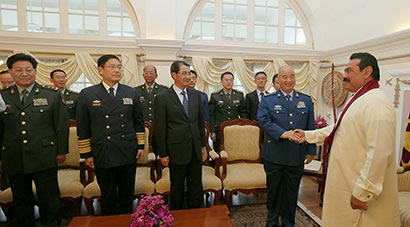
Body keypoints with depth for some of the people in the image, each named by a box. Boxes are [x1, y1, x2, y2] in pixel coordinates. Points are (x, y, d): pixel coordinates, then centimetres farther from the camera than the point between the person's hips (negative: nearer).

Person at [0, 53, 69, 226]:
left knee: (49, 200, 9)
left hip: (44, 159, -2)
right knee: (21, 202, 17)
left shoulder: (52, 95, -1)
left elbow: (62, 125, -1)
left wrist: (62, 151, -2)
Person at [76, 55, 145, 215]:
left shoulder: (132, 93, 5)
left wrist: (141, 145, 5)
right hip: (103, 157, -1)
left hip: (129, 154, 2)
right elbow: (82, 128, 1)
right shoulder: (87, 94, -1)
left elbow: (139, 121, 9)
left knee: (127, 198, 15)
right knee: (108, 200, 15)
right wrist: (86, 154, 0)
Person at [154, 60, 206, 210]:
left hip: (195, 150, 4)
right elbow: (160, 128, -7)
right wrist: (163, 154, -6)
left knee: (196, 187, 15)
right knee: (177, 188, 13)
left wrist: (202, 144, 12)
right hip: (177, 151, -4)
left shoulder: (195, 94, 6)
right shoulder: (162, 98, -8)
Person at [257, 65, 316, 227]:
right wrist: (282, 133, -28)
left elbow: (311, 127, 10)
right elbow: (264, 121, -15)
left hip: (297, 156, 2)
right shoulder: (267, 101, 0)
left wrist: (311, 150, 7)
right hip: (274, 155, -2)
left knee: (292, 192, 15)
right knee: (274, 190, 13)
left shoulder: (306, 101, 10)